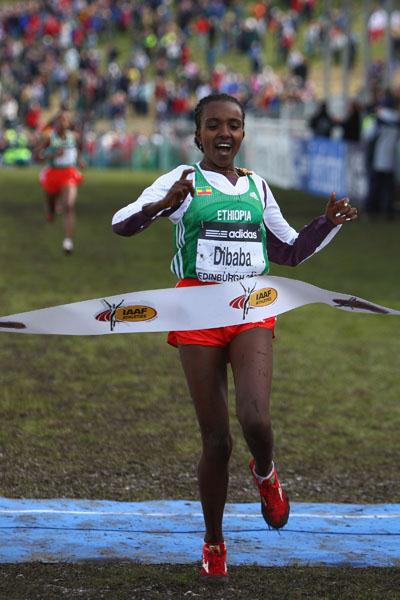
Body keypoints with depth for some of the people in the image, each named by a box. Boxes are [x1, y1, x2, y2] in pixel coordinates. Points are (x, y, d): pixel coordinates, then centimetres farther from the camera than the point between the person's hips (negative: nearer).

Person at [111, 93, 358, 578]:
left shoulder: (256, 187, 14)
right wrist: (163, 205, -30)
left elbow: (290, 251, 25)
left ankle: (265, 473, 15)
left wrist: (329, 223, 7)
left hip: (251, 311, 2)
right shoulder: (185, 182, 1)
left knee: (254, 418, -21)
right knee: (215, 438, 0)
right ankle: (213, 544, 19)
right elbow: (121, 224, -11)